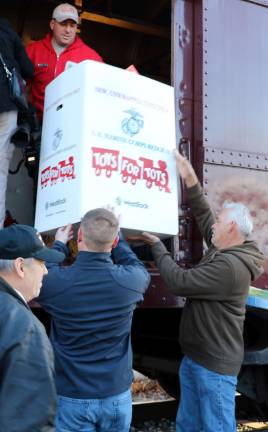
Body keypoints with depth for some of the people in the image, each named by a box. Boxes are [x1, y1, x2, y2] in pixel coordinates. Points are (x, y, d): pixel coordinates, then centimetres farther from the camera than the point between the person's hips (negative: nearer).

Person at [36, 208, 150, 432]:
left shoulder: (54, 281, -20)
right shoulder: (130, 280, -17)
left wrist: (59, 245, 17)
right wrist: (116, 238, 15)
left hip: (71, 397, -1)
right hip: (117, 396, 1)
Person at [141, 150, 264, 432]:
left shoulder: (229, 266, -25)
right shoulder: (223, 251, 5)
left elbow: (178, 282, -23)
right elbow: (202, 217, 15)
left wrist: (157, 246, -10)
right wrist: (190, 181, 10)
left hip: (214, 364, -10)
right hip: (196, 356, 10)